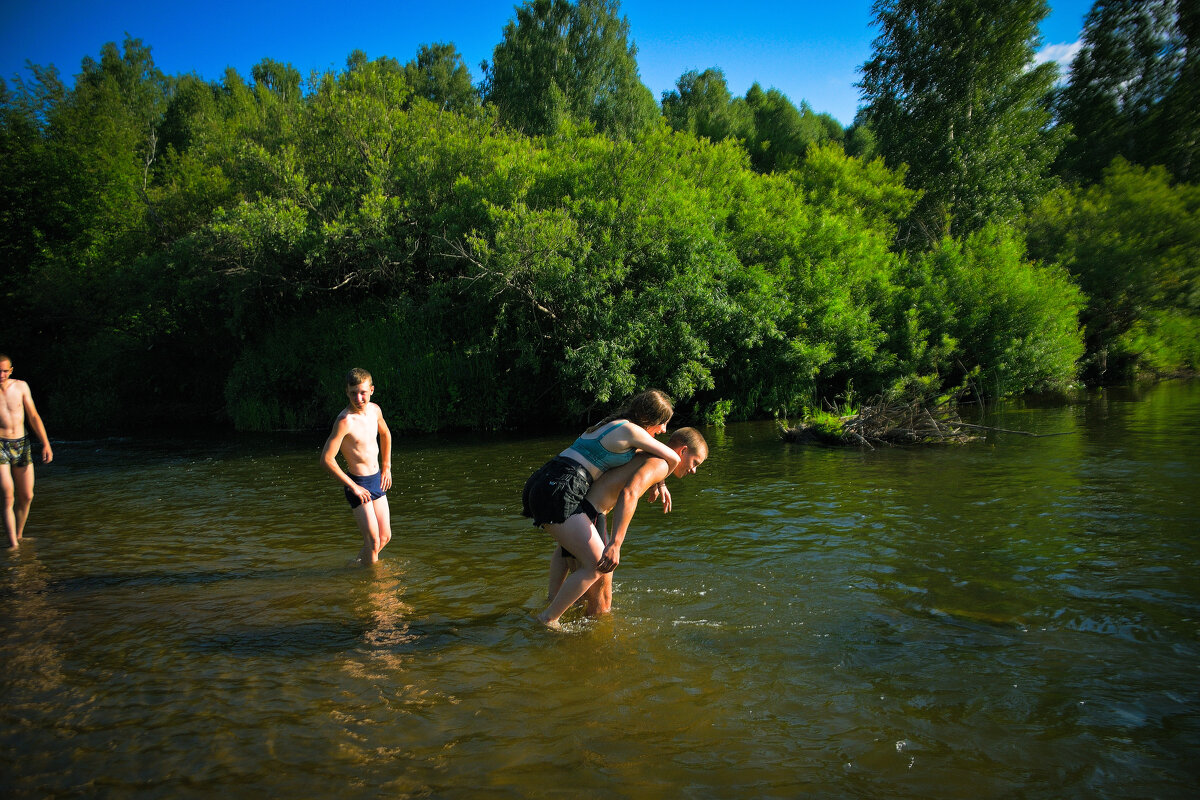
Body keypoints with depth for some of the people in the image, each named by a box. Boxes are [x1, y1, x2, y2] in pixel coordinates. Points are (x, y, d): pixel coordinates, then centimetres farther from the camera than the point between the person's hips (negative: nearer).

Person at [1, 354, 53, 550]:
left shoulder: (21, 386, 5)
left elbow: (33, 417, 10)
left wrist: (46, 444, 5)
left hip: (22, 444, 4)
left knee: (26, 496, 9)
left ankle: (19, 536, 26)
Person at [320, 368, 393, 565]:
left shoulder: (374, 409, 0)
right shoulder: (345, 421, -22)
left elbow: (385, 434, 22)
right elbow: (326, 459, -24)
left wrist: (386, 467, 17)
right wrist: (353, 487, -17)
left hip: (377, 480, 7)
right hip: (358, 484, -7)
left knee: (385, 537, 14)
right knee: (373, 540, -5)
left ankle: (361, 560, 38)